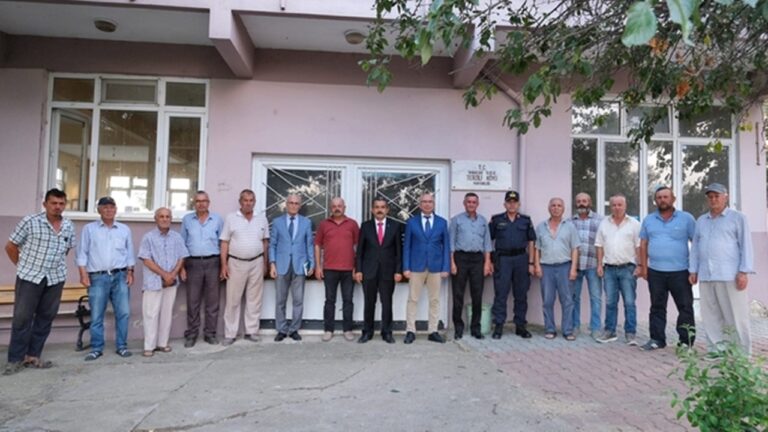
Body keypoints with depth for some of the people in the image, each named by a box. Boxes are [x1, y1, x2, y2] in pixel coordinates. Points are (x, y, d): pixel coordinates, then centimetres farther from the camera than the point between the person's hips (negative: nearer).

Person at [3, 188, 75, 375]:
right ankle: (15, 359, 12)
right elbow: (10, 246, -1)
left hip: (55, 279, 4)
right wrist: (23, 266, 3)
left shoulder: (69, 226, 2)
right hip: (29, 276, -4)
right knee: (22, 318, 0)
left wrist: (56, 264, 12)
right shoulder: (29, 222, -9)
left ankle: (33, 356, 21)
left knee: (45, 318, 9)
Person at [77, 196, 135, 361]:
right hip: (98, 277, -2)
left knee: (123, 312, 0)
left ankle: (121, 346, 11)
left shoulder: (125, 229, 12)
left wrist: (130, 272, 6)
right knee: (96, 315, 1)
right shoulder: (89, 229, 6)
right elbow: (82, 253, 3)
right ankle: (96, 348, 12)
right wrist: (83, 274, -5)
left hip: (120, 276, 2)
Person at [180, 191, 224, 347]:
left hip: (213, 262, 0)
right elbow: (182, 244, 8)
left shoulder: (218, 219, 5)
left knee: (212, 300, 4)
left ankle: (210, 333, 14)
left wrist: (223, 266, 2)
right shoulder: (187, 220, 6)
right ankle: (191, 335, 12)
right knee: (193, 301, 3)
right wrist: (182, 266, 2)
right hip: (193, 263, 0)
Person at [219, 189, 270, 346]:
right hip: (236, 263, -2)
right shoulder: (231, 218, -1)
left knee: (254, 299, 7)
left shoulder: (262, 219, 7)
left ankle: (252, 331, 17)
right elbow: (225, 243, -1)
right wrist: (224, 264, -7)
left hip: (256, 263, 2)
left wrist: (265, 262, 6)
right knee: (233, 299, 3)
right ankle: (230, 334, 11)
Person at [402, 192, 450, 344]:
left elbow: (446, 246, 6)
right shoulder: (412, 222, 4)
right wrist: (406, 267, -5)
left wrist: (446, 267, -2)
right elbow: (407, 246, 2)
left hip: (435, 266, 1)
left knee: (435, 300, 7)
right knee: (413, 300, 2)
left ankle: (433, 331, 16)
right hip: (416, 266, -1)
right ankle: (410, 331, 9)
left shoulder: (442, 222, 7)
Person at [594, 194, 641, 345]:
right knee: (610, 302, 8)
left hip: (627, 268, -3)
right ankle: (610, 331, 17)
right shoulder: (604, 224, 9)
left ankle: (630, 333, 6)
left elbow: (639, 247, -2)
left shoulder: (634, 224, 0)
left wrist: (639, 266, -8)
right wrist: (599, 265, 4)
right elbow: (599, 246, 10)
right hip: (609, 269, 3)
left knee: (629, 302, -1)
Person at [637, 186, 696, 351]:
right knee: (657, 307, 9)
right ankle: (657, 339, 16)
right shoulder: (648, 220, 9)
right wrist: (643, 266, 4)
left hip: (680, 272, -2)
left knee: (685, 307, 3)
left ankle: (686, 341, 12)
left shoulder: (686, 218, 0)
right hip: (655, 272, 3)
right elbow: (643, 244, 11)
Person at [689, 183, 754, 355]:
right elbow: (695, 247, 19)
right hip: (706, 276, 5)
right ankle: (717, 349, 14)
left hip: (730, 275, -5)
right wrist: (693, 270, 12)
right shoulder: (701, 221, 19)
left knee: (736, 316, -2)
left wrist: (744, 272, -10)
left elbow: (746, 245, -2)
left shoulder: (738, 217, 4)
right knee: (710, 316, 6)